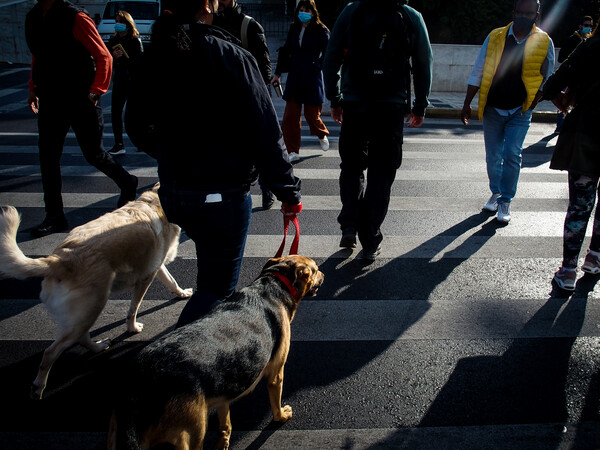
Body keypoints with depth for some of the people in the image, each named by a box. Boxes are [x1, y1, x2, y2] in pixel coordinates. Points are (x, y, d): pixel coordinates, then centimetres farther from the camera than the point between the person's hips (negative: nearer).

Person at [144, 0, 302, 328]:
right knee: (216, 287, 7)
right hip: (221, 196, -7)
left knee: (212, 272, 26)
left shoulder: (153, 58, 2)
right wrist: (289, 192, -7)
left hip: (171, 191, 7)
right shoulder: (232, 58, -17)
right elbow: (265, 134, -16)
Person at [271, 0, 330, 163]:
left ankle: (322, 135, 36)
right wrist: (277, 74, 18)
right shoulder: (294, 29, 11)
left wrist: (317, 66, -18)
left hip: (312, 78, -4)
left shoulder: (320, 30, -2)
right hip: (294, 78, 4)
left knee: (311, 115, 2)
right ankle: (293, 152, 7)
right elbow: (285, 51, 18)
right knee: (290, 116, -2)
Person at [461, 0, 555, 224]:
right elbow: (477, 73, 3)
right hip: (492, 109, 1)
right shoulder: (495, 37, 0)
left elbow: (547, 78, 8)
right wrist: (467, 104, 0)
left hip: (520, 112, -1)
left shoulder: (544, 42, 0)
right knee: (493, 157, 8)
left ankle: (505, 202, 1)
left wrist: (532, 105, 0)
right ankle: (496, 193, 29)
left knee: (512, 155, -10)